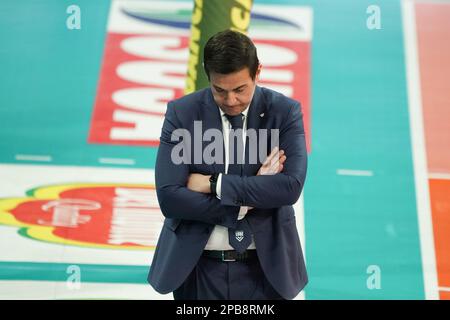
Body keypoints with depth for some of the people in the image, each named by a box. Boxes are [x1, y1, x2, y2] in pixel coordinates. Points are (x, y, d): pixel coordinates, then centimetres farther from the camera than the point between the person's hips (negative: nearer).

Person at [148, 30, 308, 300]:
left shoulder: (285, 112, -7)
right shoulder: (182, 113, -8)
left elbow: (291, 187, -19)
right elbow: (169, 197, -15)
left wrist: (214, 183, -19)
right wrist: (246, 201, -18)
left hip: (265, 266, 1)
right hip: (198, 267, 0)